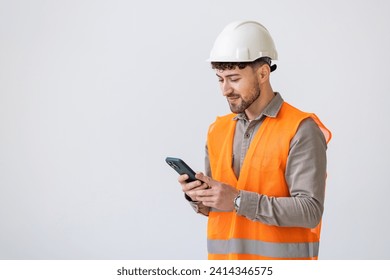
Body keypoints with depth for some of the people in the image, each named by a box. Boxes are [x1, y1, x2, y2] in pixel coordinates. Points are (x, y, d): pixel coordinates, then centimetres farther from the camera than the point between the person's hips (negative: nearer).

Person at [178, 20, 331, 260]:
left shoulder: (301, 130, -10)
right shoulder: (218, 130, 9)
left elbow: (310, 210, -17)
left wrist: (239, 201, -22)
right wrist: (199, 197, -6)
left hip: (279, 265, -5)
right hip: (224, 263, 5)